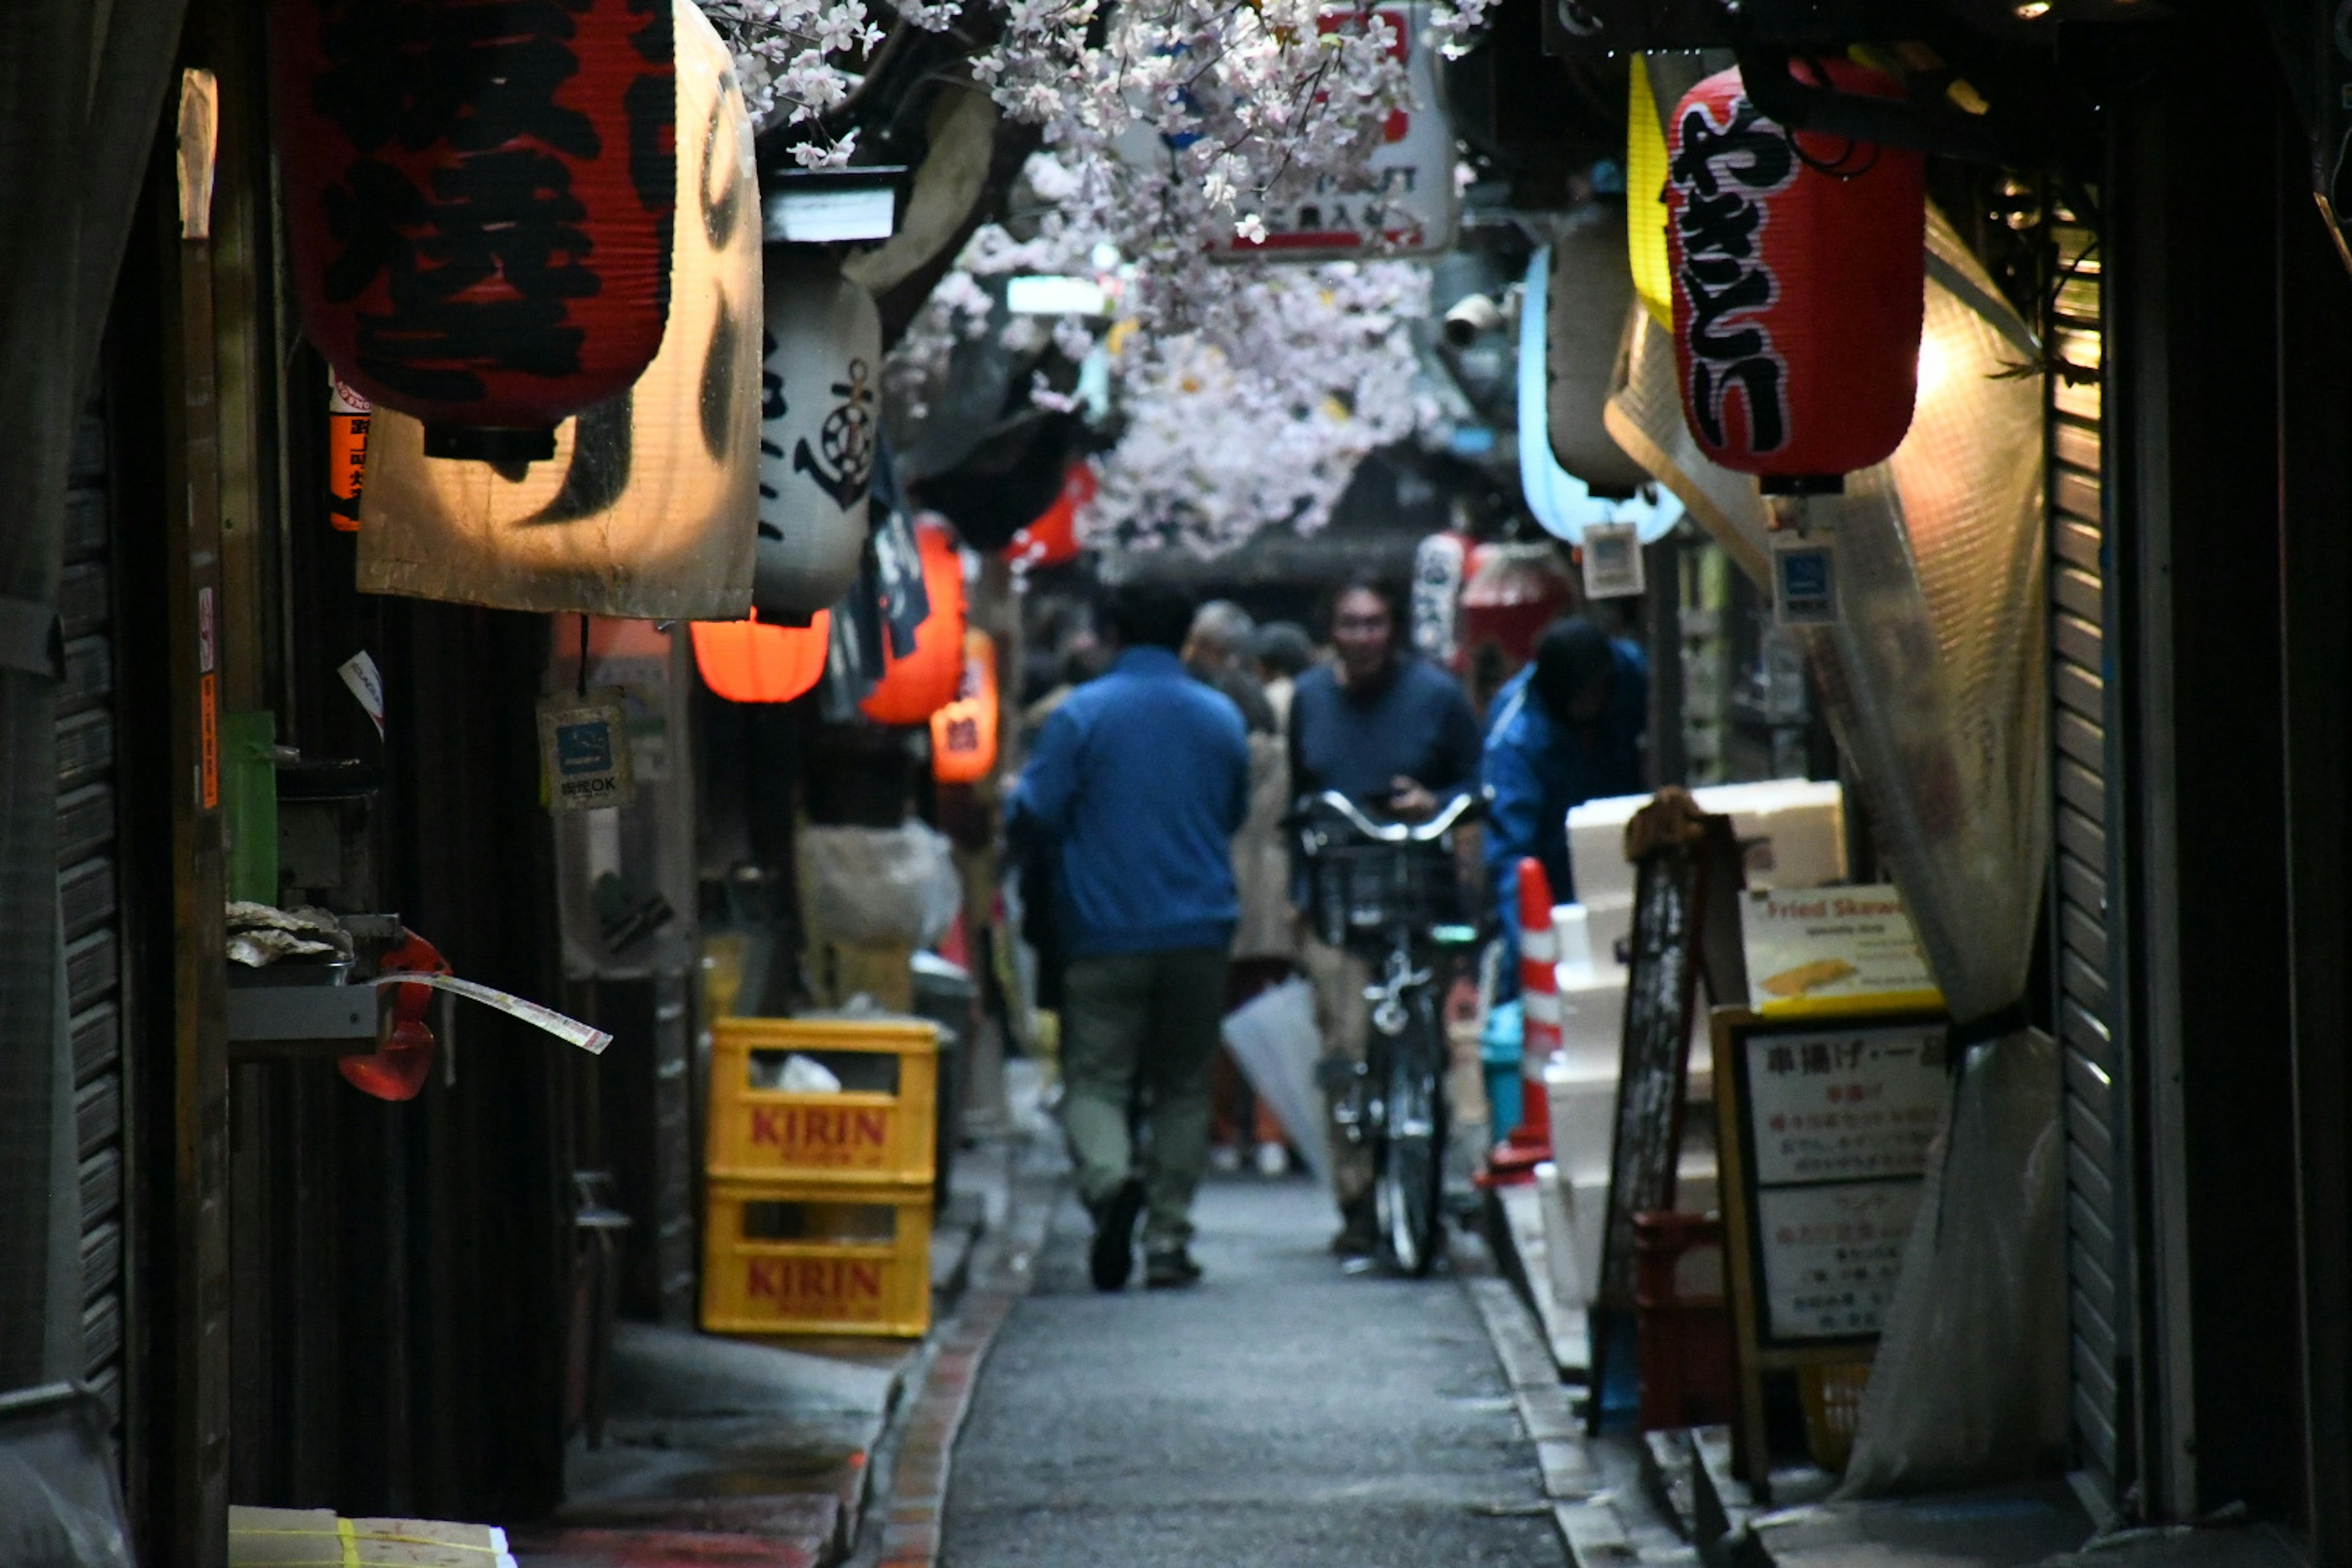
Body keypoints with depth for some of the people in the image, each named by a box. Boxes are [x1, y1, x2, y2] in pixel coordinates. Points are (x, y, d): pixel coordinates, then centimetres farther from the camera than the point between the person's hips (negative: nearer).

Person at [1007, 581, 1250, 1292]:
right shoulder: (1222, 719, 7)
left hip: (1106, 933, -3)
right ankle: (1168, 1238, 7)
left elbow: (1034, 814, -8)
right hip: (1199, 934, 3)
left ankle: (1109, 1179, -31)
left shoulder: (1081, 714, -5)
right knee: (1183, 1085, 11)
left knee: (1095, 1077, -1)